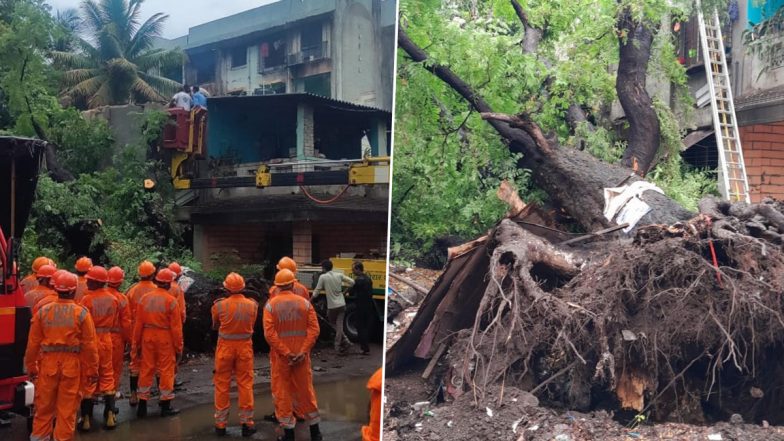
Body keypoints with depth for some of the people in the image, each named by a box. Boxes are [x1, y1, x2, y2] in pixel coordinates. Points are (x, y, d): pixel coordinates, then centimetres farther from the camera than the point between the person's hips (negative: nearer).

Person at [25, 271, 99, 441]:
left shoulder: (43, 311, -2)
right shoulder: (81, 313, -9)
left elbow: (33, 342, 2)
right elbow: (89, 345, -8)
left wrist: (31, 366, 13)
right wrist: (92, 369, 1)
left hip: (48, 363, 2)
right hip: (72, 365, -2)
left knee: (44, 405, 16)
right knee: (67, 408, 7)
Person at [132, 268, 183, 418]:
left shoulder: (144, 298, 2)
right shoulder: (171, 301, -10)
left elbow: (138, 324, 4)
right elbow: (176, 327, -10)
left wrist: (136, 344, 13)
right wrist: (178, 347, -2)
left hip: (147, 337, 4)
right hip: (165, 339, -4)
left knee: (146, 370, 12)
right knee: (166, 371, 5)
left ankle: (142, 405, 17)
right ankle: (166, 406, 12)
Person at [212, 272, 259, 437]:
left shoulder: (220, 305, -12)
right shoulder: (252, 305, -8)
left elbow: (215, 326, 4)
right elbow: (252, 325, 5)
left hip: (225, 347, -1)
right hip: (245, 347, 1)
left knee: (222, 385, 11)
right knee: (245, 385, 9)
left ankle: (220, 423, 17)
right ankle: (247, 422, 12)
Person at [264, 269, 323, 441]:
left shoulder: (271, 305, -6)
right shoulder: (305, 303, -1)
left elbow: (270, 333, -15)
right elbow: (314, 329, -9)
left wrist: (286, 353, -14)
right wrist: (303, 352, -12)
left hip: (280, 356, -2)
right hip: (301, 355, 2)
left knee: (282, 393, 8)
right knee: (306, 391, 13)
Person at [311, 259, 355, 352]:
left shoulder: (323, 277, -9)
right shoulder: (339, 275, 2)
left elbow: (317, 291, -7)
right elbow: (352, 282, 3)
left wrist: (310, 300, 6)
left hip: (332, 306, -3)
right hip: (342, 304, 3)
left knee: (333, 323, 16)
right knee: (339, 325, 8)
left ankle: (345, 341, 7)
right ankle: (338, 345, 9)